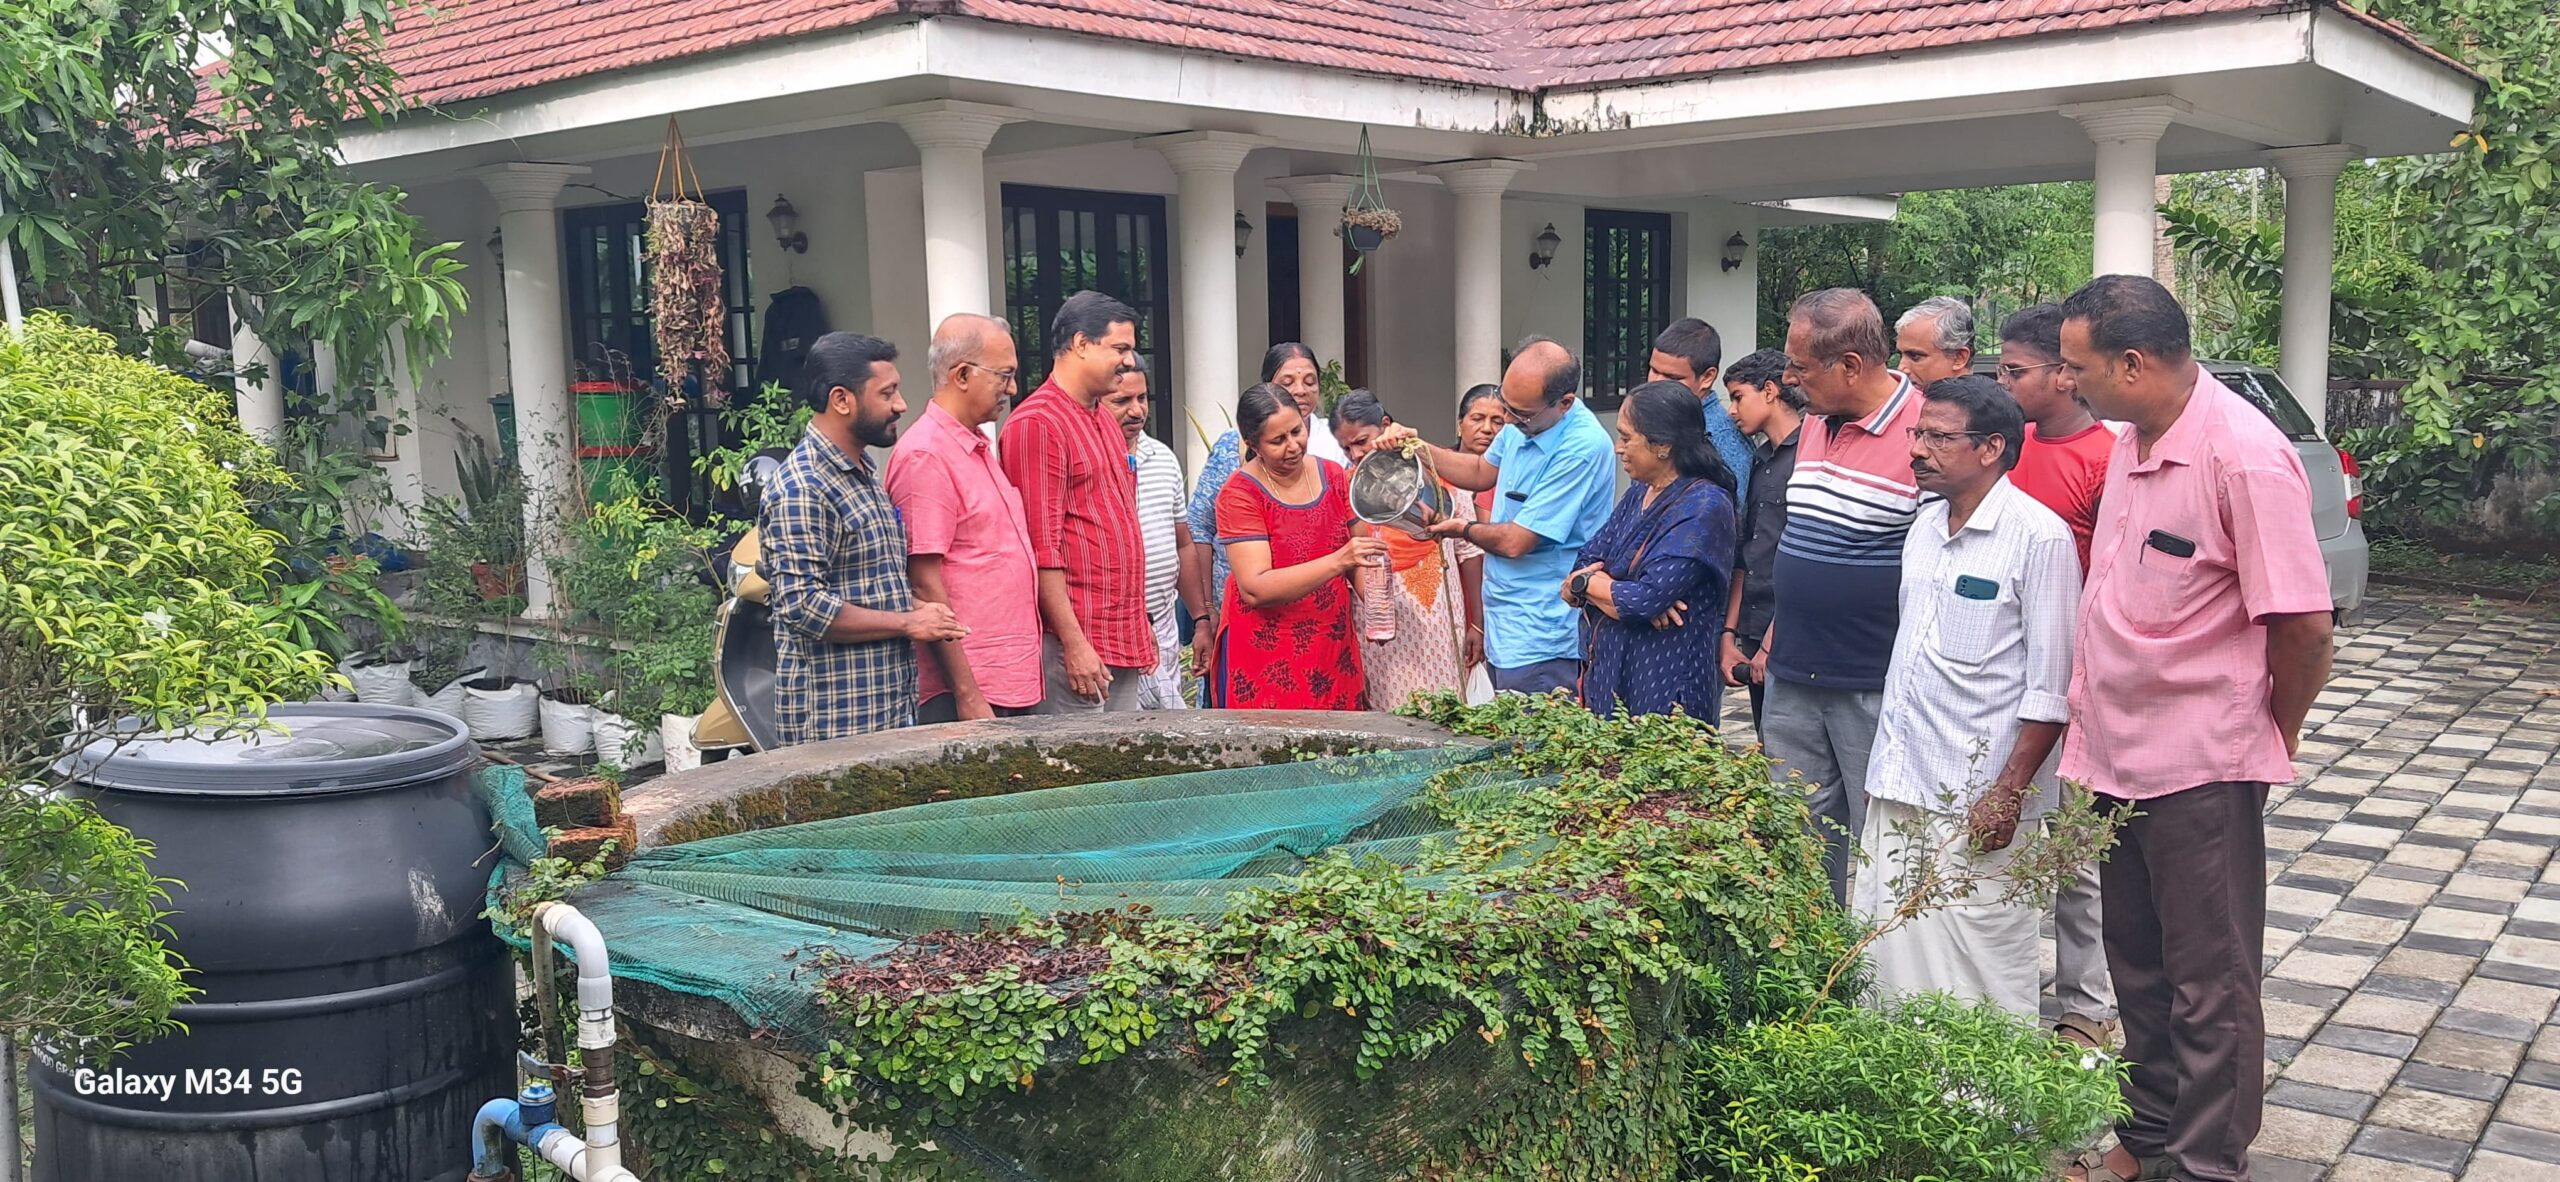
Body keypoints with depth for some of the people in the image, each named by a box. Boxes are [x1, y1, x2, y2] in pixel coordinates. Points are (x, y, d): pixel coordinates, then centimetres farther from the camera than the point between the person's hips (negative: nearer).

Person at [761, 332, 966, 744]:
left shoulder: (862, 474, 16)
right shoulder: (800, 490, -15)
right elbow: (803, 606, -22)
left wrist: (913, 606, 7)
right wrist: (907, 623, -15)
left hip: (890, 707, 9)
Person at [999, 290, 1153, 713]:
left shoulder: (1104, 421, 19)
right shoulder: (1037, 422, -11)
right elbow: (1042, 545, -16)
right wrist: (1074, 642, -18)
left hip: (1124, 643, 9)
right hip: (1074, 643, -9)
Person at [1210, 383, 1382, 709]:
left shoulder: (1334, 476, 7)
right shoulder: (1240, 493, -8)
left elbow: (1362, 556, 16)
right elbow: (1255, 589, -19)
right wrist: (1338, 561, -26)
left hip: (1333, 653, 4)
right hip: (1264, 655, -4)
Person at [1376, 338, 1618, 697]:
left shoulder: (1582, 449, -25)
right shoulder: (1522, 423, 3)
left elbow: (1515, 542, -22)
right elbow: (1483, 472, 24)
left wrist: (1464, 530, -1)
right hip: (1506, 627, 9)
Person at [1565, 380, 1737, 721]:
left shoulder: (1703, 506, -16)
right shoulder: (1639, 491, 11)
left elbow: (1647, 600, -23)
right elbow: (1583, 562, 6)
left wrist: (1584, 582, -5)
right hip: (1609, 676, 8)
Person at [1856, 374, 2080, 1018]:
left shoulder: (2039, 536, -11)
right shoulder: (1925, 524, 12)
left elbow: (2051, 686, -13)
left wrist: (2009, 792, -16)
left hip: (1978, 801, -7)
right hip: (1899, 792, 7)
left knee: (1984, 974, -1)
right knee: (1886, 959, 10)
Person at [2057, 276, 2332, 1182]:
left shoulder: (2244, 456, -20)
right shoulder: (2131, 444, 6)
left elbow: (2304, 629, -19)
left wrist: (2269, 737, -5)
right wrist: (2090, 717, 12)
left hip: (2201, 768, -8)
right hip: (2114, 757, 8)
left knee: (2210, 987, 5)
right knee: (2140, 970, 20)